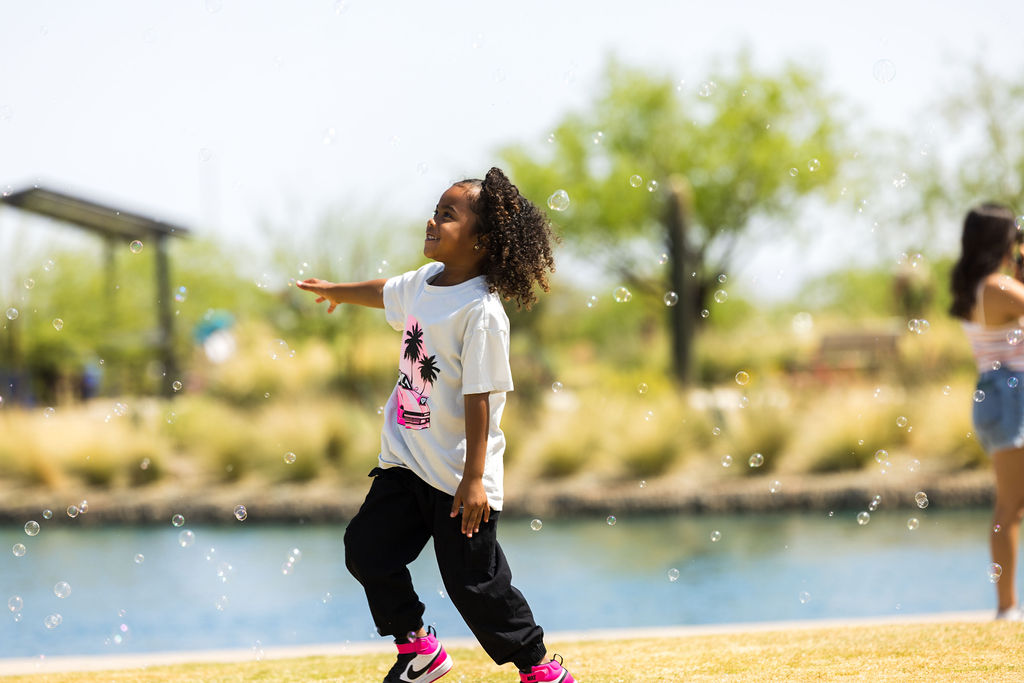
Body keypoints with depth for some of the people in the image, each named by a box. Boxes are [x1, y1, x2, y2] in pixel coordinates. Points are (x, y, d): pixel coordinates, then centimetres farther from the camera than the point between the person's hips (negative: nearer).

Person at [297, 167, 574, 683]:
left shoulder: (481, 312, -21)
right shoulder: (425, 283, 4)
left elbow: (480, 397, -23)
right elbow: (386, 293, 28)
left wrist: (474, 477, -24)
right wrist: (336, 291, 46)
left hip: (457, 474, -8)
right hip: (405, 461, 8)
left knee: (474, 581, -3)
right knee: (366, 547, 7)